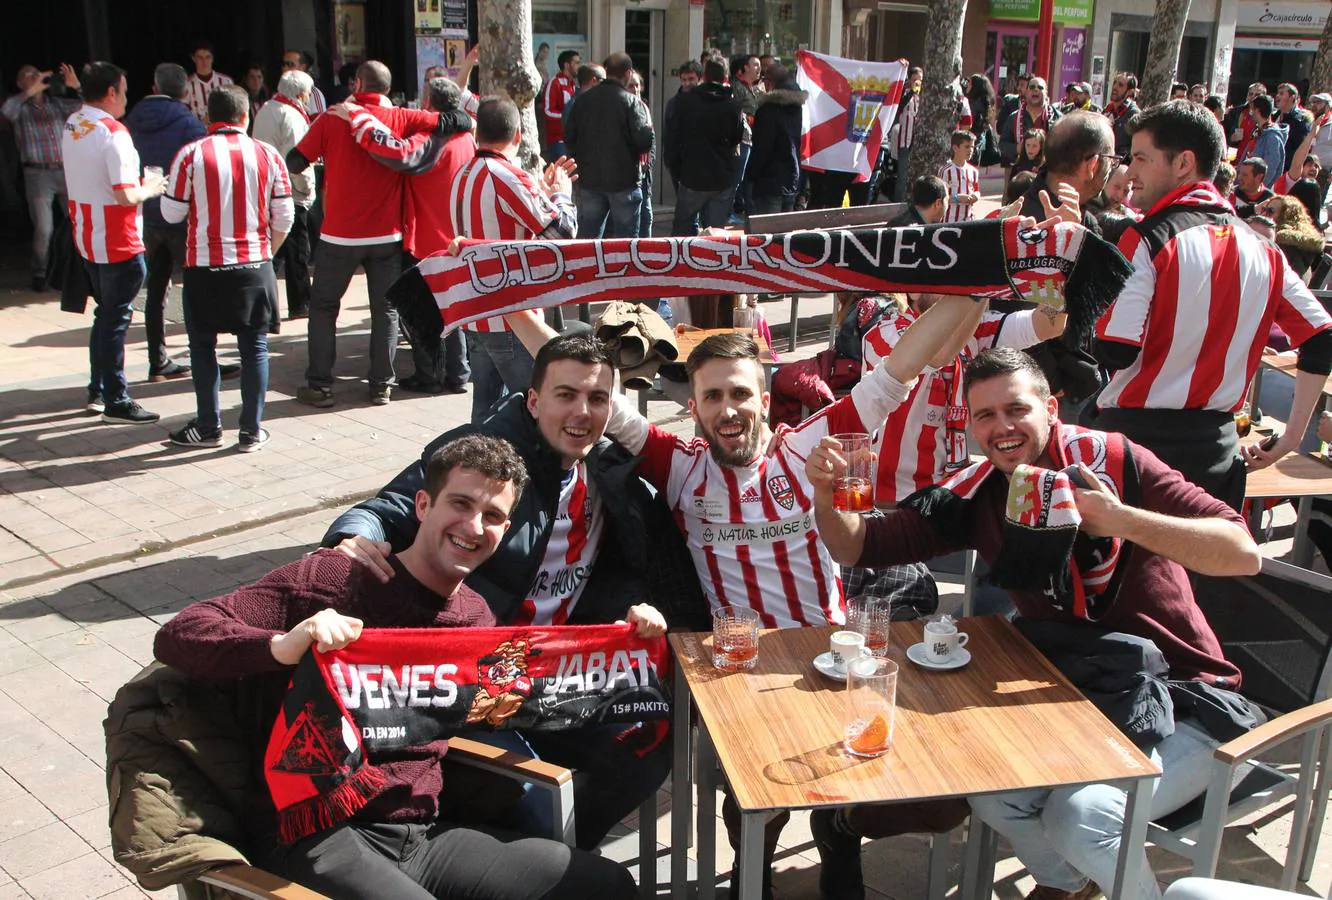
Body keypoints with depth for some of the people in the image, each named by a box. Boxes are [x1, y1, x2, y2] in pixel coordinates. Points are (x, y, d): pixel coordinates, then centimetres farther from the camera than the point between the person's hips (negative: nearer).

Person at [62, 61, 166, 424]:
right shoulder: (113, 133, -19)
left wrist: (138, 182, 15)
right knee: (116, 320, -1)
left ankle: (98, 391, 27)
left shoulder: (72, 126, 7)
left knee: (106, 314, 20)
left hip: (86, 239, 8)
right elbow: (126, 196, -23)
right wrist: (151, 188, -4)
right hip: (117, 244, -8)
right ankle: (116, 403, 6)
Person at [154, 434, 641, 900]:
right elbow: (177, 636, -10)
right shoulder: (336, 578, -8)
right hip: (316, 837, -6)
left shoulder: (476, 617, 11)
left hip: (423, 833, 6)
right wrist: (280, 646, -32)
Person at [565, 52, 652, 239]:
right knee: (625, 236, 4)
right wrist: (648, 125, 5)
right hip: (624, 181, -4)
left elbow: (569, 138, 6)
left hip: (589, 180, 4)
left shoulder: (584, 100, 3)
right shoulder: (631, 102, -11)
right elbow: (646, 141, -16)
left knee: (587, 235, 11)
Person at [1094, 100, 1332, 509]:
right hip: (1216, 451, 5)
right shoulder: (1261, 251, 7)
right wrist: (1291, 436, 15)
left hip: (1135, 434, -5)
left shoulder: (1147, 240, -12)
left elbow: (1115, 353, -18)